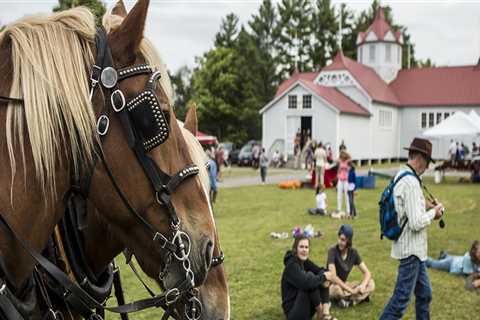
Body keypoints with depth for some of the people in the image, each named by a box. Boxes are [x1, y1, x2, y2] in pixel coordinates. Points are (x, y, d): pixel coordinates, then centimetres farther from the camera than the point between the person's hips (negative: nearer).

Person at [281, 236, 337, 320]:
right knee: (310, 279, -27)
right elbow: (305, 282, -35)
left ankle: (326, 313, -16)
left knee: (324, 281, 0)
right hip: (293, 312, -9)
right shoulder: (291, 265, -21)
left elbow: (320, 270, 5)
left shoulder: (304, 261, 6)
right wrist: (323, 277, -19)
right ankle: (321, 313, -10)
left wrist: (324, 278, -20)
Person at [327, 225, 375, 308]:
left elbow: (367, 273, -5)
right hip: (331, 286, -5)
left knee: (371, 284, -12)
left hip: (344, 285, 5)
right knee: (337, 288, -39)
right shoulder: (332, 251, -21)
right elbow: (333, 277, -29)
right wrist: (351, 290, -29)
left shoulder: (353, 252, -5)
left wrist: (363, 285, -26)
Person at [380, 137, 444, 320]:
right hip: (411, 249, -10)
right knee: (401, 299, -4)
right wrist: (433, 212, -10)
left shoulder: (401, 176, 9)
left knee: (424, 294, 20)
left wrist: (426, 207, 9)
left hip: (415, 249, 10)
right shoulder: (411, 182, -22)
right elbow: (416, 223, -25)